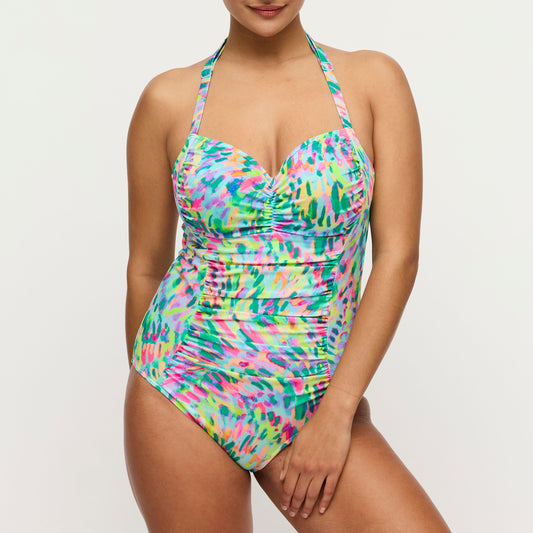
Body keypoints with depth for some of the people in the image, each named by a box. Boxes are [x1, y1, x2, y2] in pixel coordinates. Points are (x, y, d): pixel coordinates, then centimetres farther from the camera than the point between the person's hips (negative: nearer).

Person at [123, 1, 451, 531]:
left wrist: (337, 413, -9)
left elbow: (398, 255, -5)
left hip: (317, 401, 0)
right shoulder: (168, 99, 1)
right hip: (186, 389, 0)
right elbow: (145, 267, 8)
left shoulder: (374, 80, 0)